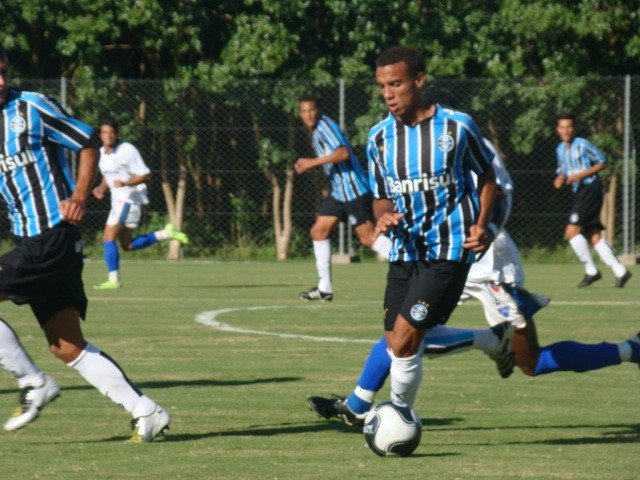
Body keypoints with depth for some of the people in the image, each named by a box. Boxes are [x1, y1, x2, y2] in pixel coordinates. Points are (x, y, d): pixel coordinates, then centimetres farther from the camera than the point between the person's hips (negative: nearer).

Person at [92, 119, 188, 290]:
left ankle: (113, 280, -10)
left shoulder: (127, 150, -14)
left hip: (130, 197, -9)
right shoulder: (101, 153, 9)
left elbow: (145, 176, -16)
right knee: (128, 245, 11)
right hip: (118, 199, 9)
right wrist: (101, 188, 5)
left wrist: (124, 183, -30)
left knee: (108, 237, -13)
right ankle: (166, 233, 19)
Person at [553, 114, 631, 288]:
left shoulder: (583, 145, -10)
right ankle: (620, 272, 9)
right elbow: (562, 171, 23)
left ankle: (591, 270, -6)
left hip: (590, 188, -8)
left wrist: (581, 175, -15)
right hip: (579, 193, 8)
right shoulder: (560, 150, 13)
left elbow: (602, 162, -6)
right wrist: (559, 180, -1)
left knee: (572, 231, -15)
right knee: (593, 236, 5)